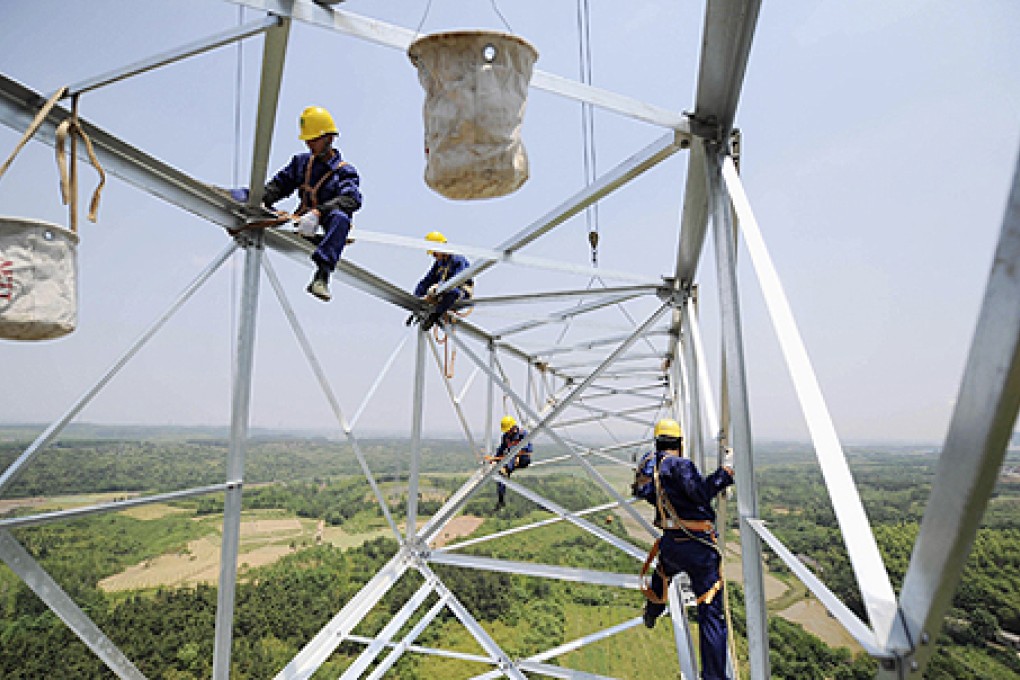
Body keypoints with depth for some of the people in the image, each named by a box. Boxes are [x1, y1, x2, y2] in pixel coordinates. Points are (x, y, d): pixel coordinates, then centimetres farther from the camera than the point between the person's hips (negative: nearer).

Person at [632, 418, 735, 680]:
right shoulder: (679, 464, -16)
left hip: (670, 544, 7)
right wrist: (725, 471, -20)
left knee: (663, 573, 39)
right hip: (699, 546, -7)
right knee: (711, 614, 3)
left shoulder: (648, 464, 6)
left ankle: (651, 613, 62)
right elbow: (701, 493, -28)